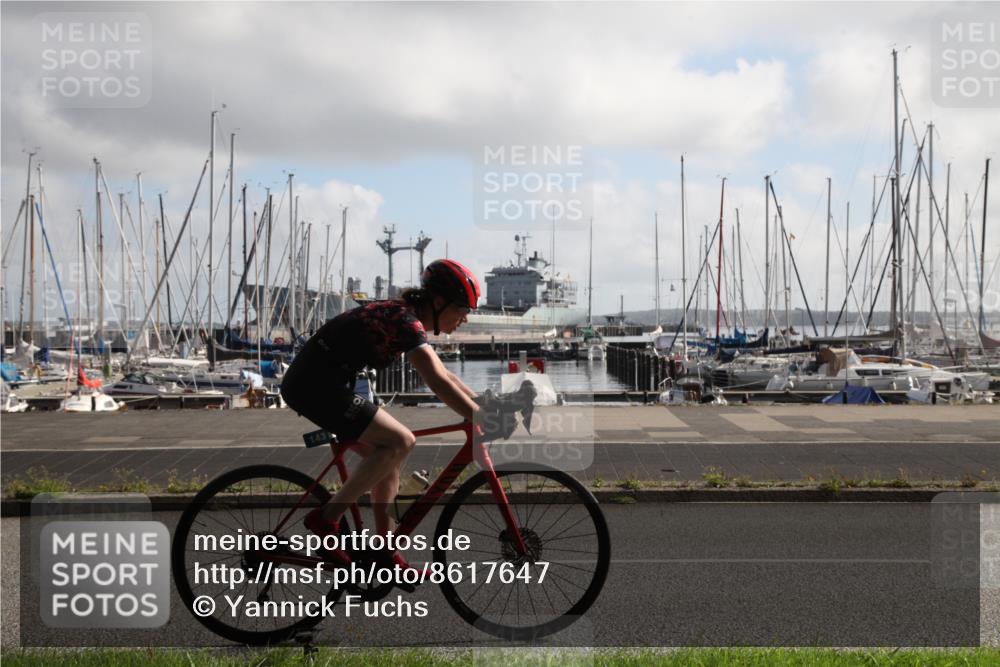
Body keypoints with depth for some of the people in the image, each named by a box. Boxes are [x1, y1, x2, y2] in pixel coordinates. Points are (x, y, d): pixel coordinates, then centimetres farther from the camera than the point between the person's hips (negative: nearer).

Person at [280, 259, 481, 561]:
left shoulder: (404, 316, 14)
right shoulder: (406, 321, -17)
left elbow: (444, 375, 20)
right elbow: (438, 383, -27)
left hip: (314, 382, 10)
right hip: (315, 385, -10)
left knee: (389, 456, 10)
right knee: (400, 442, -15)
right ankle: (326, 519, -10)